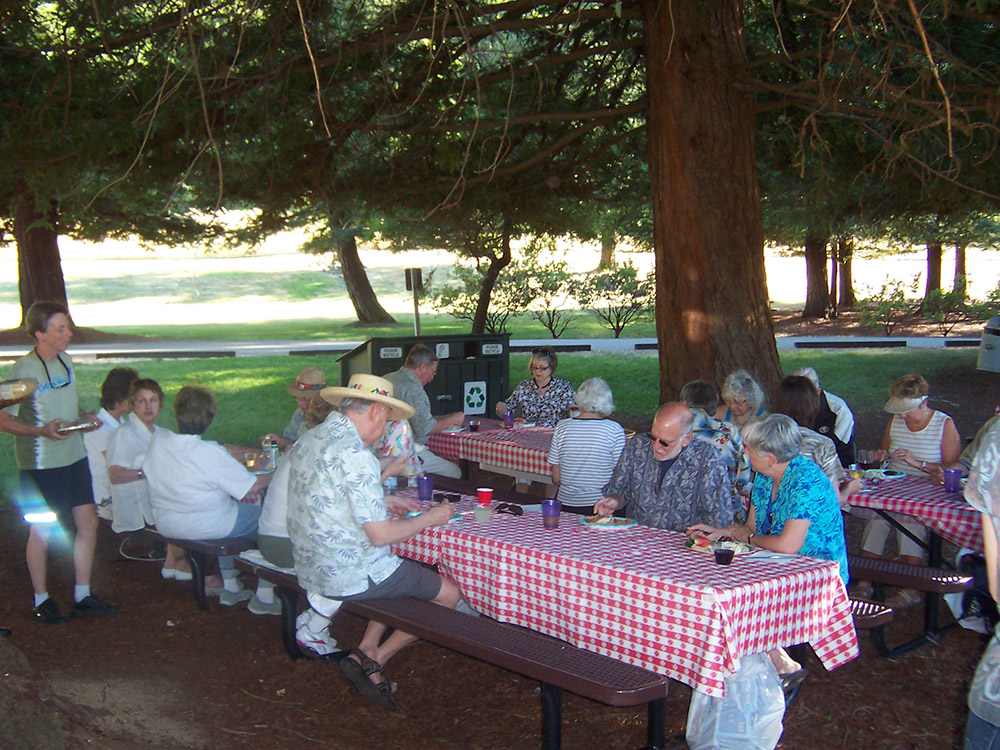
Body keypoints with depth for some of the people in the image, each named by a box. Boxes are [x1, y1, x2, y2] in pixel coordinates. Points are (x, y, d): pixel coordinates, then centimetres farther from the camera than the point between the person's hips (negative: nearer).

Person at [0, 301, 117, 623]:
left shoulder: (66, 360, 6)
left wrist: (86, 418, 2)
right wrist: (42, 431, -26)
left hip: (74, 456, 7)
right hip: (40, 464, -7)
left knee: (88, 523, 8)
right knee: (42, 531, 5)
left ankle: (82, 597, 20)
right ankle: (41, 602, 20)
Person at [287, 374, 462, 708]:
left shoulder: (309, 439, 5)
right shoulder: (354, 455, -23)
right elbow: (379, 534, -23)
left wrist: (383, 501, 21)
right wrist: (429, 518, -7)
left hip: (309, 565, 9)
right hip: (348, 572, -9)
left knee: (402, 576, 29)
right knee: (449, 593, 4)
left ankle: (366, 650, 14)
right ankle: (373, 660, 6)